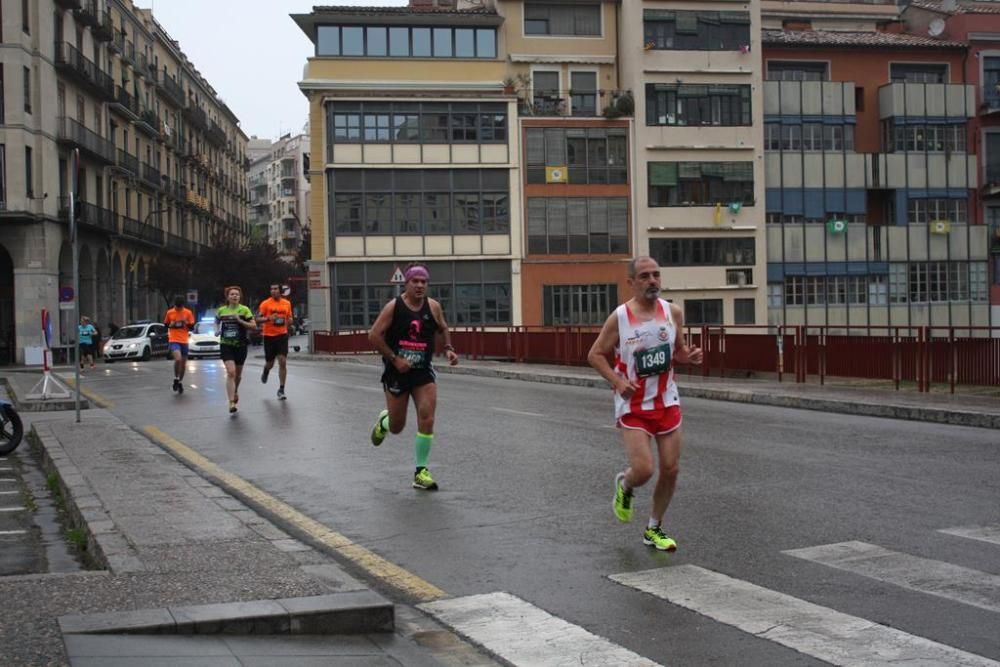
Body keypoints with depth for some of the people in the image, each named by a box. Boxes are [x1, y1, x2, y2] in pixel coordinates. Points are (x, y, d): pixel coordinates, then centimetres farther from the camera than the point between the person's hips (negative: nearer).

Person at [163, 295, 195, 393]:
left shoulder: (188, 313, 2)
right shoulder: (169, 313, 2)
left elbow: (192, 327, 7)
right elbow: (166, 325, 13)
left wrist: (186, 322, -12)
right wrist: (171, 325, -8)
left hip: (184, 341, 2)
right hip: (173, 340, -2)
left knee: (183, 363, 8)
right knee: (178, 359, -25)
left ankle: (180, 382, 27)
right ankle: (176, 379, -4)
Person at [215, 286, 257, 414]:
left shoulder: (244, 310, -4)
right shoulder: (221, 311, 3)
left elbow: (254, 327, -8)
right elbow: (217, 322, 23)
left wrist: (240, 321, -19)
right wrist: (217, 330, 2)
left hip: (241, 345, 1)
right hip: (226, 345, -1)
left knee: (238, 373, 15)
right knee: (231, 372, -17)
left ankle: (235, 391, 49)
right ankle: (231, 404, -19)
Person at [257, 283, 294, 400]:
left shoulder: (287, 303, 6)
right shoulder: (265, 303, -4)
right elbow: (258, 319, -5)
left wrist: (287, 321, -3)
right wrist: (269, 318, -23)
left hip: (282, 335, 1)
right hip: (269, 336, -1)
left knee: (282, 362, -9)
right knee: (270, 363, 9)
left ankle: (281, 390, -2)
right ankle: (266, 371, 48)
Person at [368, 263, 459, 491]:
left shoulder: (433, 307, 0)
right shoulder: (394, 307, -11)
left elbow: (443, 328, 19)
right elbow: (374, 336, -11)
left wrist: (448, 348, 1)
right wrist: (395, 359, -16)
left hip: (423, 371, 2)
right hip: (397, 371, -2)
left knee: (427, 420, -12)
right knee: (397, 427, 6)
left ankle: (421, 472, -1)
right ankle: (384, 421, 45)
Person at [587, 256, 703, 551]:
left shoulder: (673, 313, -1)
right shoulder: (619, 317, -10)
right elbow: (595, 355, -2)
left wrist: (689, 357, -11)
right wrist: (617, 381, -17)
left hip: (666, 402, 4)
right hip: (633, 406, -4)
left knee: (671, 469, 4)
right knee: (643, 469, -15)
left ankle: (654, 529, 23)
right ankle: (624, 486, 23)